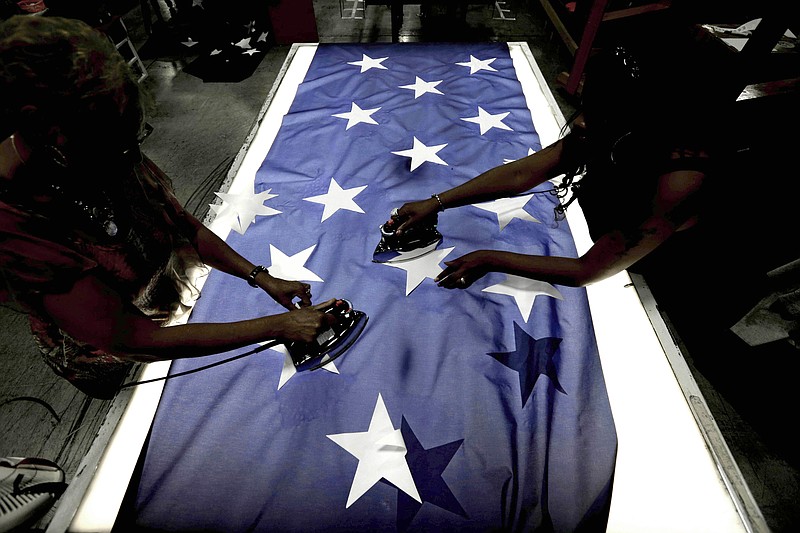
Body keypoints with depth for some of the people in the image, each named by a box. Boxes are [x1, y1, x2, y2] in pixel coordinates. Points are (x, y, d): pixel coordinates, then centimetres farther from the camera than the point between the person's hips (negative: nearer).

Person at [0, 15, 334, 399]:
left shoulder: (103, 151, -20)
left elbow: (185, 226, -12)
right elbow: (133, 341, -36)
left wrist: (263, 279, -21)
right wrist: (278, 327, -37)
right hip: (116, 364, -3)